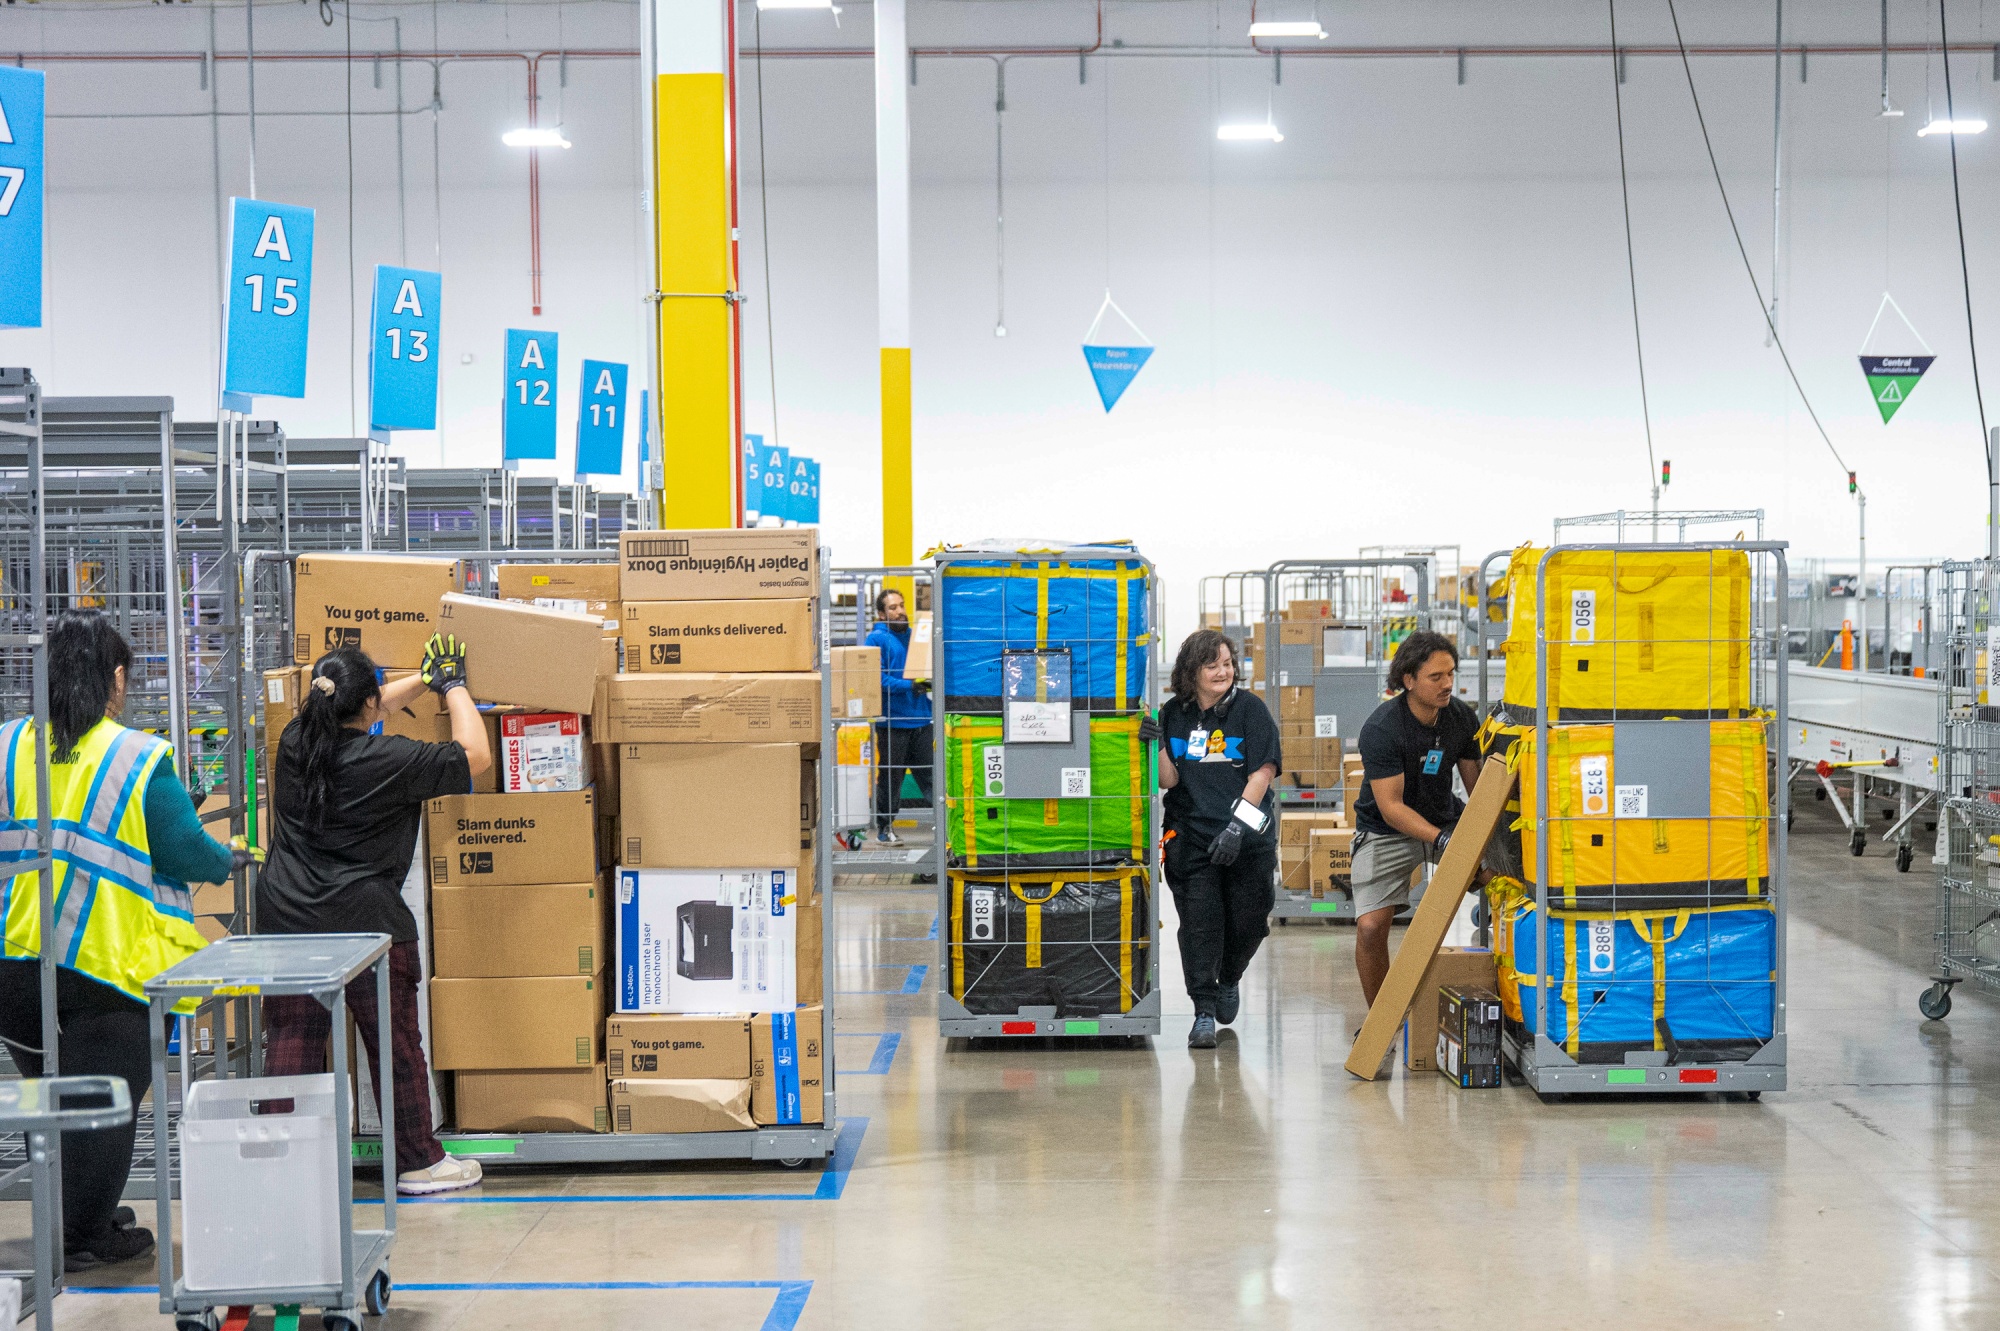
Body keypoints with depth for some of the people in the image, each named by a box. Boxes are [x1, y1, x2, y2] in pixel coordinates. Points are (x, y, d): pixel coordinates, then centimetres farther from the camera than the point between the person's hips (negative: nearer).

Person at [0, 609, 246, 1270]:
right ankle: (81, 1237, 14)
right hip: (112, 959, -5)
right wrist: (230, 861, 13)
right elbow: (187, 852, -8)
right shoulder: (141, 760, -10)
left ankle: (83, 1215, 31)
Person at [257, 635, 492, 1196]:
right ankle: (418, 1162, 17)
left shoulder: (296, 742, 1)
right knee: (396, 1043, 7)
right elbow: (476, 755, -6)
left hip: (287, 916, 5)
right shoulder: (390, 760, -16)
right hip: (365, 919, -5)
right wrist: (452, 686, 7)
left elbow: (351, 720, 22)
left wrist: (424, 680, 29)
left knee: (291, 1041, 8)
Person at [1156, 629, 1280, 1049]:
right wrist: (1158, 747, -18)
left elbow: (1263, 771, -9)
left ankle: (1229, 980, 36)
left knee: (1247, 921, 6)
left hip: (1248, 838, -1)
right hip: (1191, 835, 1)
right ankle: (1204, 1011, 0)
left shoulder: (1250, 708, -4)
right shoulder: (1173, 714, 4)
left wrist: (1236, 826, -17)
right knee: (1199, 921, -6)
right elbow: (1168, 780, 2)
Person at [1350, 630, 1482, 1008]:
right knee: (1371, 928, -18)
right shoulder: (1380, 729, -23)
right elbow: (1391, 807, -23)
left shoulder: (1462, 717, -6)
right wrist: (1442, 839, -35)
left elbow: (1476, 784, 4)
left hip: (1445, 818, 5)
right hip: (1388, 831, -5)